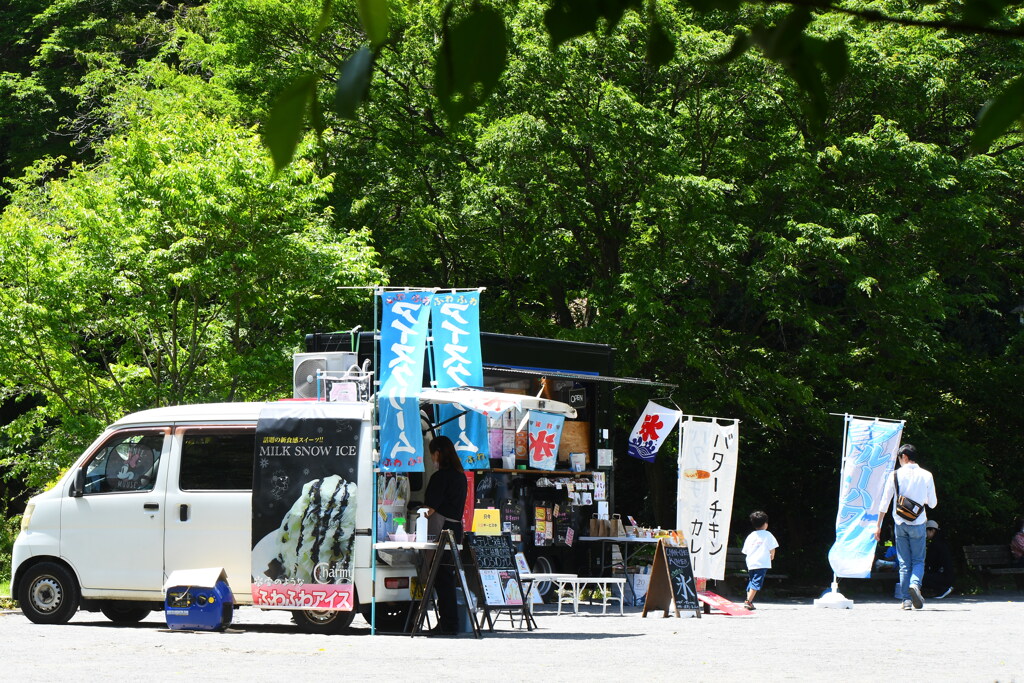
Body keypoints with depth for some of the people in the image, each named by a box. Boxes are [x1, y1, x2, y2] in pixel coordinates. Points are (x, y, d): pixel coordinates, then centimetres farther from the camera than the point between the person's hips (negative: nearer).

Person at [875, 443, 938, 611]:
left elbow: (885, 502, -1)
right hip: (918, 523, 0)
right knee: (918, 560, 8)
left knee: (904, 563, 6)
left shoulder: (896, 475, -2)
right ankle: (915, 584, -22)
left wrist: (878, 526, 5)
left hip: (900, 523, 0)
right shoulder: (926, 475, 0)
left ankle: (906, 599, 2)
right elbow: (932, 503, 4)